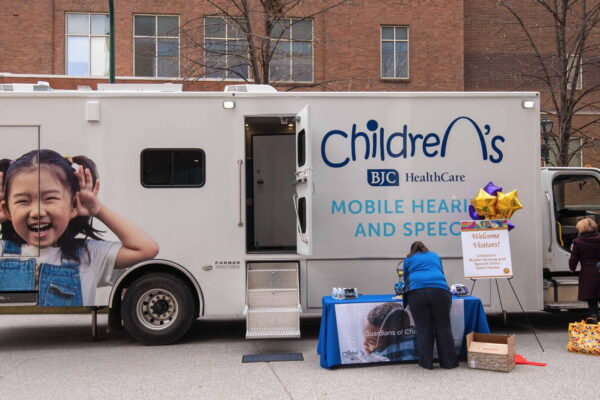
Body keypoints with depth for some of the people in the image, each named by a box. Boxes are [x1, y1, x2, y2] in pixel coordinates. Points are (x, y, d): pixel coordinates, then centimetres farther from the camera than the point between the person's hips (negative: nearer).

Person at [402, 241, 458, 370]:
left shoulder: (408, 259, 26)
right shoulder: (435, 256, 30)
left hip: (416, 292, -1)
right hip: (439, 290, 1)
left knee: (423, 329, 4)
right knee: (443, 327, 6)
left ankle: (426, 363, 8)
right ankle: (449, 362, 9)